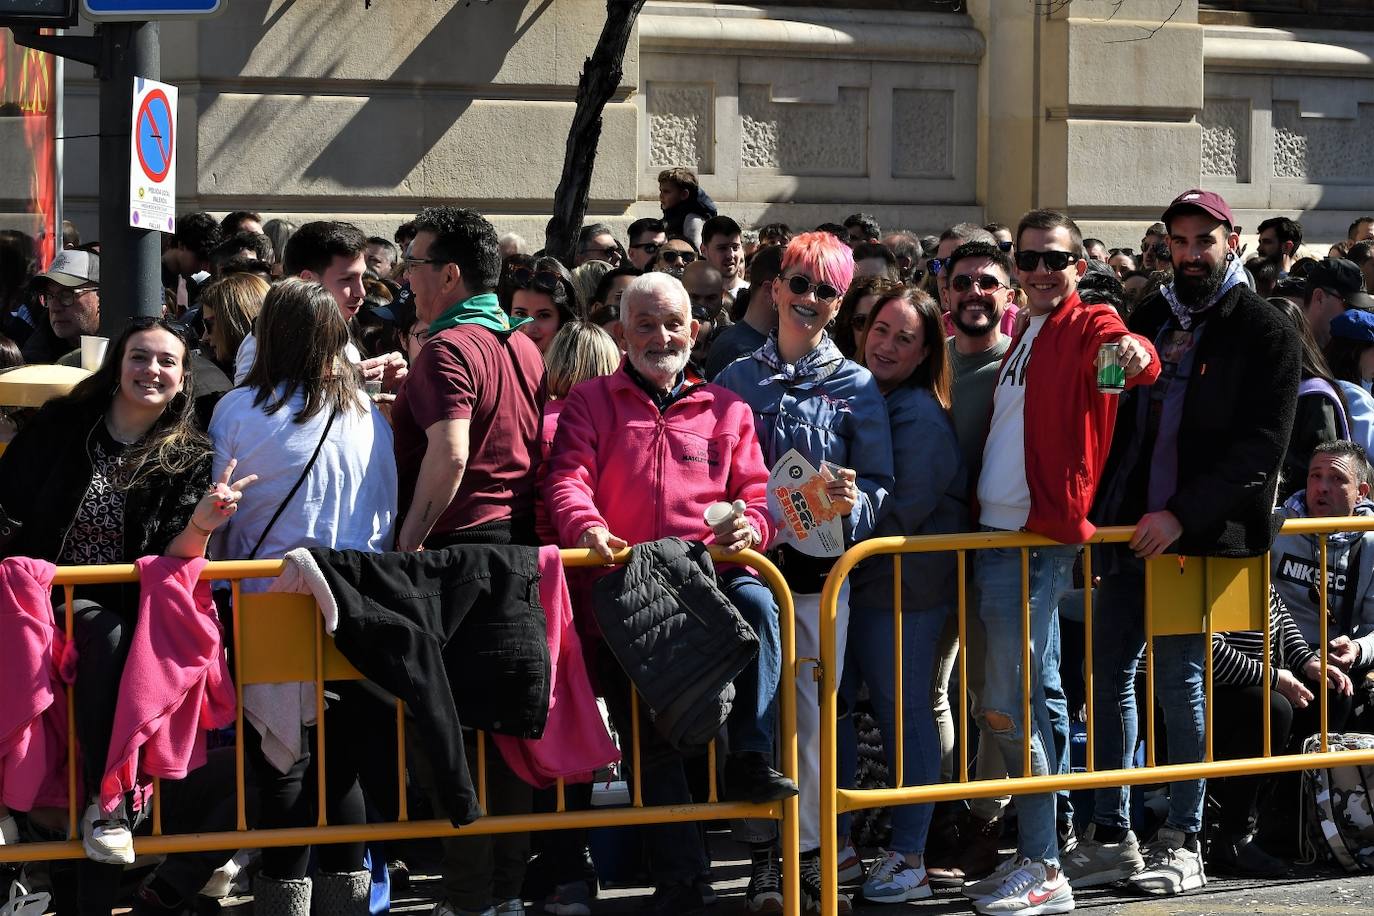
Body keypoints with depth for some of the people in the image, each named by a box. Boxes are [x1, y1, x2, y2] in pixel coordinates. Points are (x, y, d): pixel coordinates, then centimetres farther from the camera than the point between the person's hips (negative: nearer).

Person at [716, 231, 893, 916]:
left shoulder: (857, 386, 5)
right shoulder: (736, 379, 9)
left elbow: (881, 484, 2)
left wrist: (854, 500, -19)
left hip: (820, 568, -1)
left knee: (811, 712, -1)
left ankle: (808, 854, 7)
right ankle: (760, 848, 11)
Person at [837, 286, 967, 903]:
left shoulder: (922, 416, -12)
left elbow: (904, 509, -19)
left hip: (903, 581, -8)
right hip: (850, 576, 8)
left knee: (902, 712, -2)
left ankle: (909, 857, 5)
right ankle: (832, 837, 22)